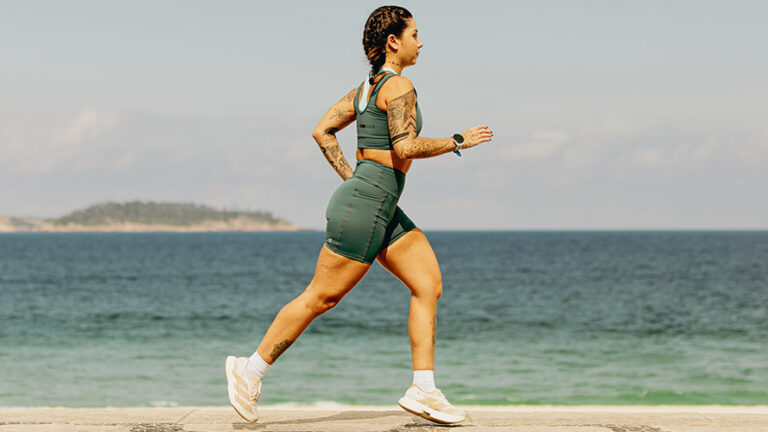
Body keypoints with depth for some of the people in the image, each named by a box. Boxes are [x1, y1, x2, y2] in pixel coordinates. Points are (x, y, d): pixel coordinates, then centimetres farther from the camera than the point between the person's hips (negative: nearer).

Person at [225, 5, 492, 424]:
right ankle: (251, 369, 7)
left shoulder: (367, 86, 16)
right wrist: (458, 141, -11)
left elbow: (322, 131, 15)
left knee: (429, 283, 3)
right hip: (367, 203, -10)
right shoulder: (398, 86, -11)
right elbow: (405, 147, -21)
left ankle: (423, 391, 1)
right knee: (322, 296, -3)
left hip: (381, 208, 10)